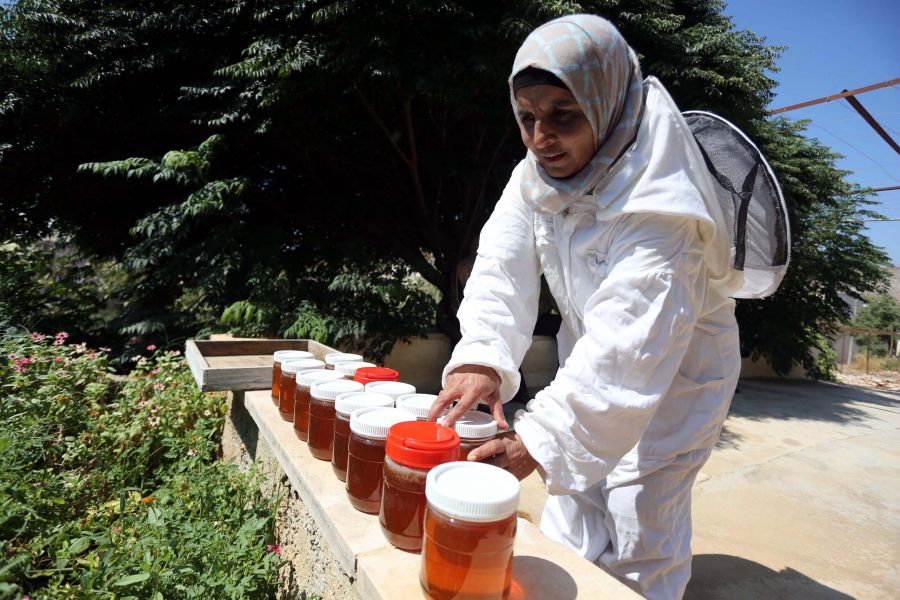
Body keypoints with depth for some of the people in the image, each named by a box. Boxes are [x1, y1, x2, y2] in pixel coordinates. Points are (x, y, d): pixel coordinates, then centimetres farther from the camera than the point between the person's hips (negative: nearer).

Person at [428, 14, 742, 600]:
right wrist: (480, 357, -37)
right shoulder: (534, 179, -9)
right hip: (589, 363, 6)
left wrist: (537, 441, -42)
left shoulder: (659, 206, -30)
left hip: (674, 377, -5)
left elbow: (628, 346, -37)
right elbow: (502, 267, -19)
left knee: (640, 546, 4)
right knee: (569, 534, 18)